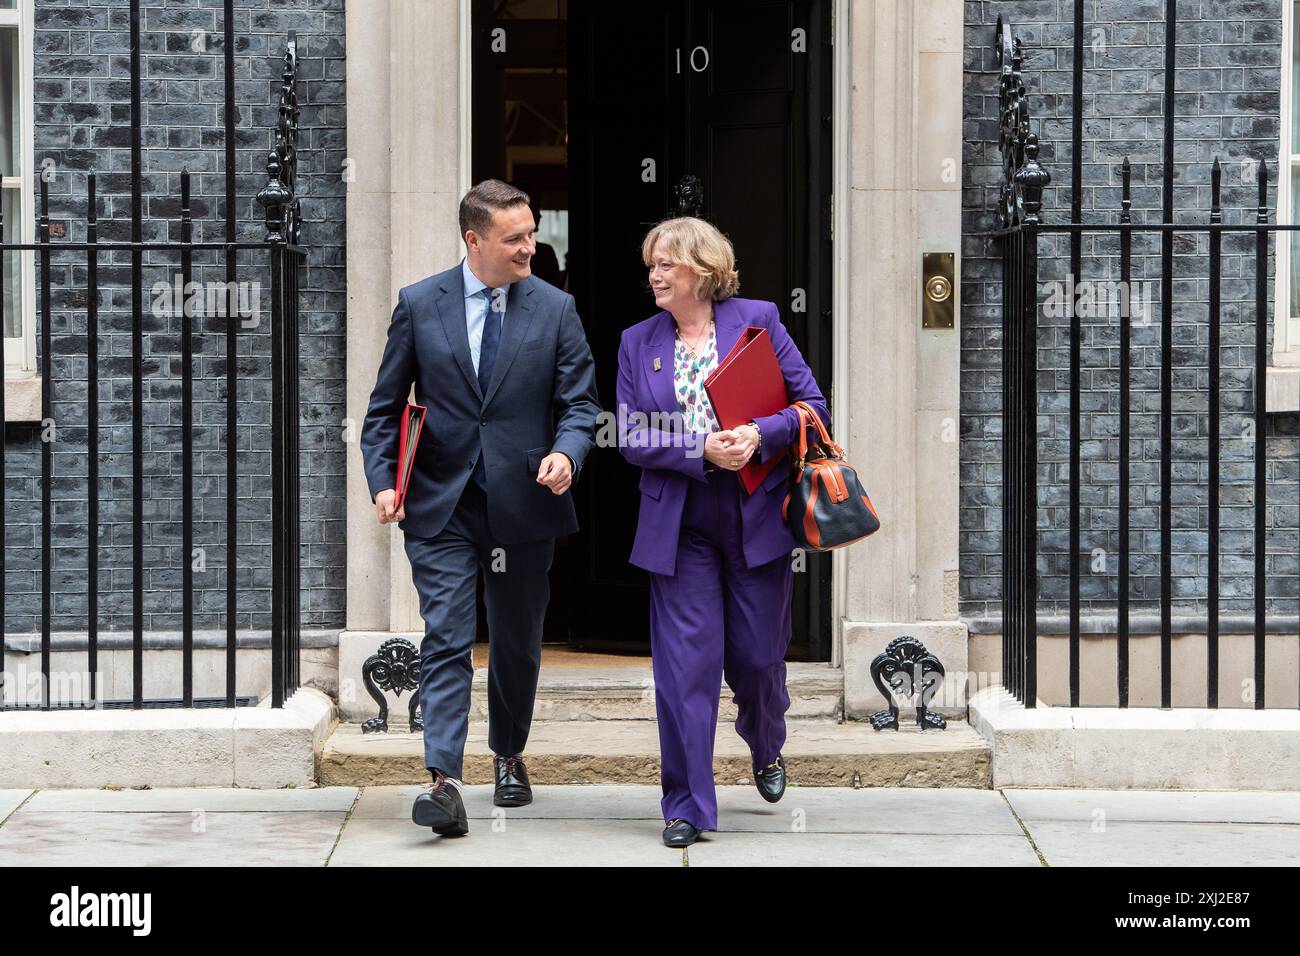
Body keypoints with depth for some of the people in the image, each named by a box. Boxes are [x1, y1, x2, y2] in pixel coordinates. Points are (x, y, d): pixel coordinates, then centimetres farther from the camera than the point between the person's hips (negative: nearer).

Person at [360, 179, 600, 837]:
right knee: (446, 640, -10)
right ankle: (443, 780, -16)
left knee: (518, 642, 14)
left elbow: (580, 402, 3)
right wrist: (382, 481, -7)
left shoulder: (555, 309, 3)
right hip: (441, 506, -2)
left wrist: (566, 453, -18)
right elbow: (385, 406, 5)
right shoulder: (419, 305, 1)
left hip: (523, 503, 2)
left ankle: (508, 757, 34)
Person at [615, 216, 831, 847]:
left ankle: (766, 749, 40)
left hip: (757, 518, -1)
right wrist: (701, 450, -15)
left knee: (758, 656, 8)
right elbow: (632, 439, 1)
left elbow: (812, 406, 0)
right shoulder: (637, 343, 6)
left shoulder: (757, 321, 1)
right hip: (680, 527, 1)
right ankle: (687, 805, 5)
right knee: (685, 664, -3)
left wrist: (760, 435, -18)